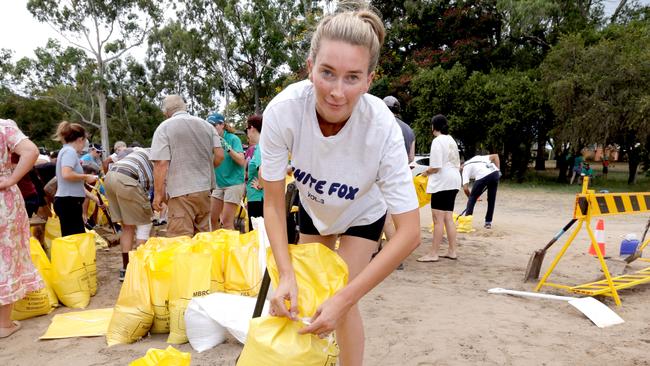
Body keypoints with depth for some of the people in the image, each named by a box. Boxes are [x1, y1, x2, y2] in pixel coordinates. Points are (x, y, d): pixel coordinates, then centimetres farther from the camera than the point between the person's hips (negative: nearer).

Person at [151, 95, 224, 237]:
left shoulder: (164, 127, -3)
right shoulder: (206, 125, 11)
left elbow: (161, 164, -11)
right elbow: (219, 155, 6)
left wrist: (158, 194, -5)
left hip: (181, 192, -5)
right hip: (205, 189, 5)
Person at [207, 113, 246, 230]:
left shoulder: (233, 138, -9)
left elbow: (242, 161, -17)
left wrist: (228, 148, -26)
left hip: (234, 183, -6)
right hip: (219, 184, 6)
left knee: (227, 222, -6)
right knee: (212, 218, 9)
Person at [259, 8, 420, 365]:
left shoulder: (382, 128, -39)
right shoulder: (283, 111, -36)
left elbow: (409, 233, -35)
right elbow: (273, 201, -23)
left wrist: (344, 299, -37)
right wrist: (286, 275, -33)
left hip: (362, 214, -2)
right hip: (313, 207, 3)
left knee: (343, 302, -9)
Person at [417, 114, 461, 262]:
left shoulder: (437, 141, -12)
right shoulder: (451, 140, 15)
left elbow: (435, 167, -18)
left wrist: (426, 172, 2)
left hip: (442, 183, -9)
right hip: (453, 182, 9)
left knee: (438, 219, -6)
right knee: (448, 218, 13)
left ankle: (433, 253, -2)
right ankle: (452, 251, 16)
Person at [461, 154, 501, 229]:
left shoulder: (465, 168, 20)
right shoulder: (478, 157, 35)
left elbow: (465, 188, 10)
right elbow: (495, 156, 22)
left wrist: (470, 197, 26)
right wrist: (498, 170, 18)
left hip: (482, 176, -5)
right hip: (494, 172, 5)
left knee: (472, 198, 14)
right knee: (491, 199, 18)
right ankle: (488, 222, 24)